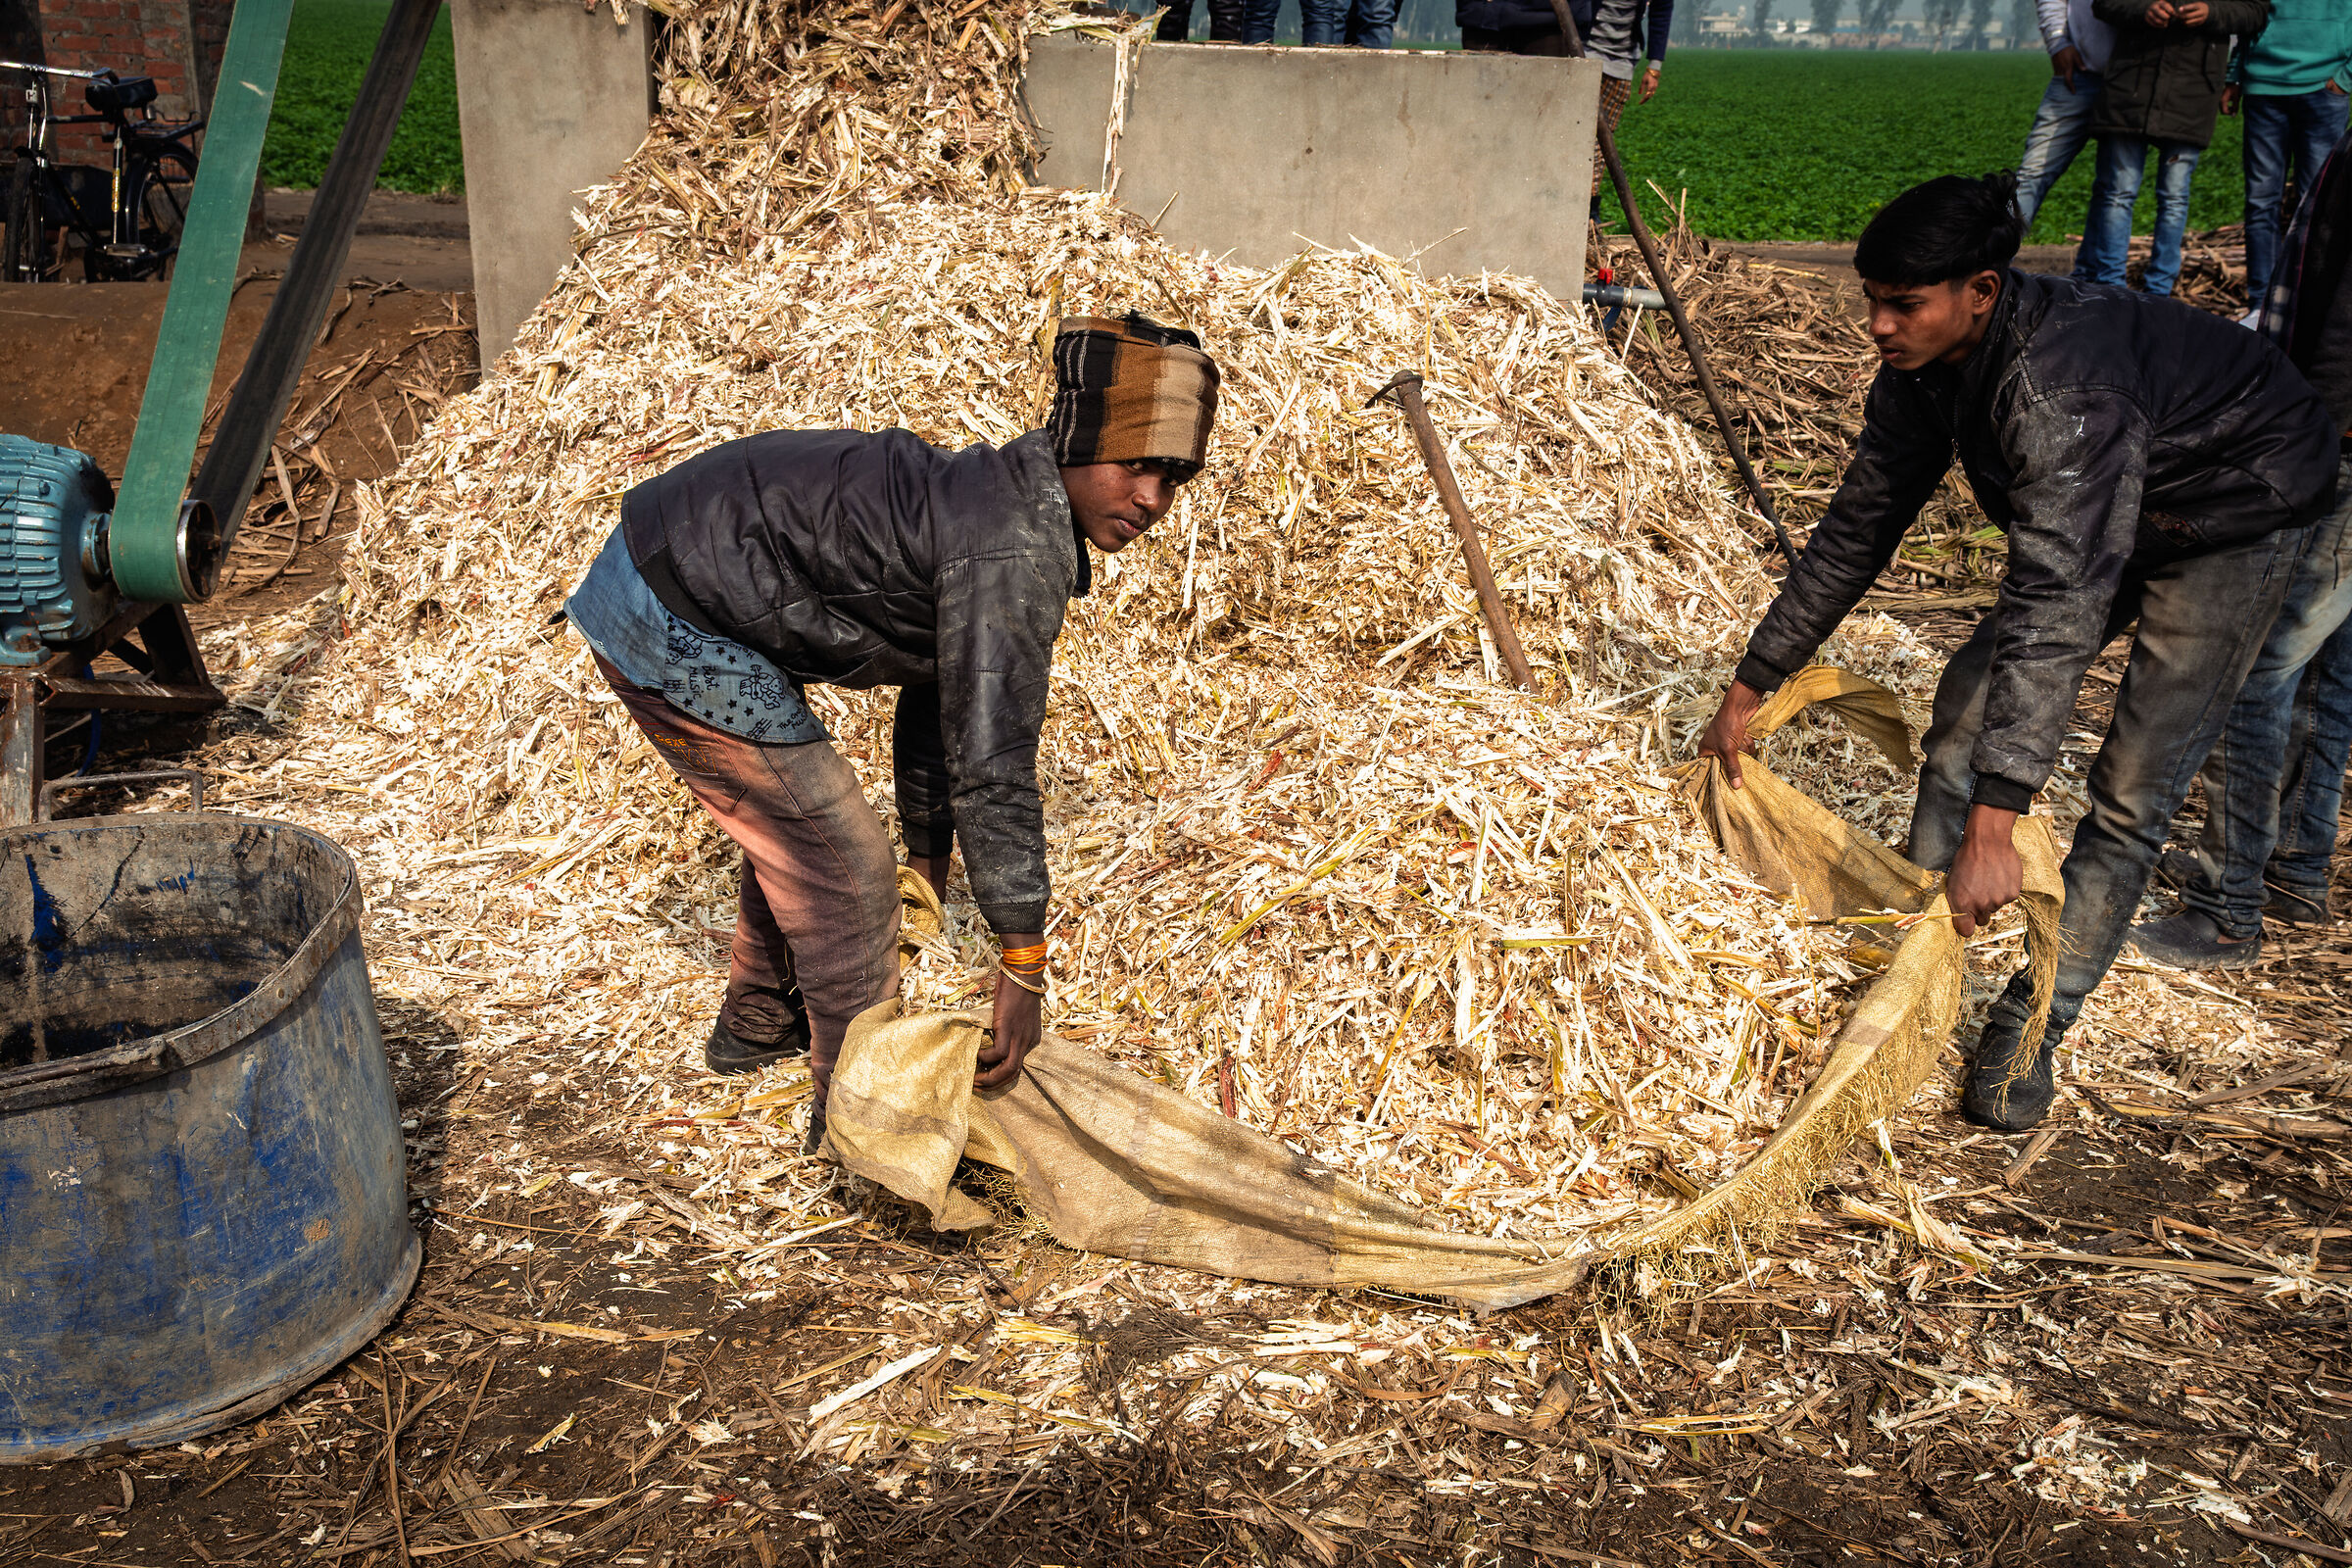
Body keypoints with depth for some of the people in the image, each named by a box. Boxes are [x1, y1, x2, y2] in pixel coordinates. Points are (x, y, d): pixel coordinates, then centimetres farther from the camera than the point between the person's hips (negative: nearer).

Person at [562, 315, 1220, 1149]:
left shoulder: (995, 502, 10)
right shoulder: (1018, 548, -23)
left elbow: (940, 698, 20)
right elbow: (990, 762, -26)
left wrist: (928, 865, 28)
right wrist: (1023, 971, -21)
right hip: (677, 628, -10)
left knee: (796, 825, 25)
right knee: (838, 858, -1)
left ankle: (757, 1024, 44)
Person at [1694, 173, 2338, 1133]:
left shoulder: (2058, 381, -40)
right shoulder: (1922, 368, -14)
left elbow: (2055, 603, -47)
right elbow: (1857, 530, -3)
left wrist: (1993, 826, -52)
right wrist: (1750, 687, 0)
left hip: (2238, 514, -8)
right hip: (2102, 513, 8)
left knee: (2133, 792, -11)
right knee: (1968, 698, 2)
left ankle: (2028, 1033, -1)